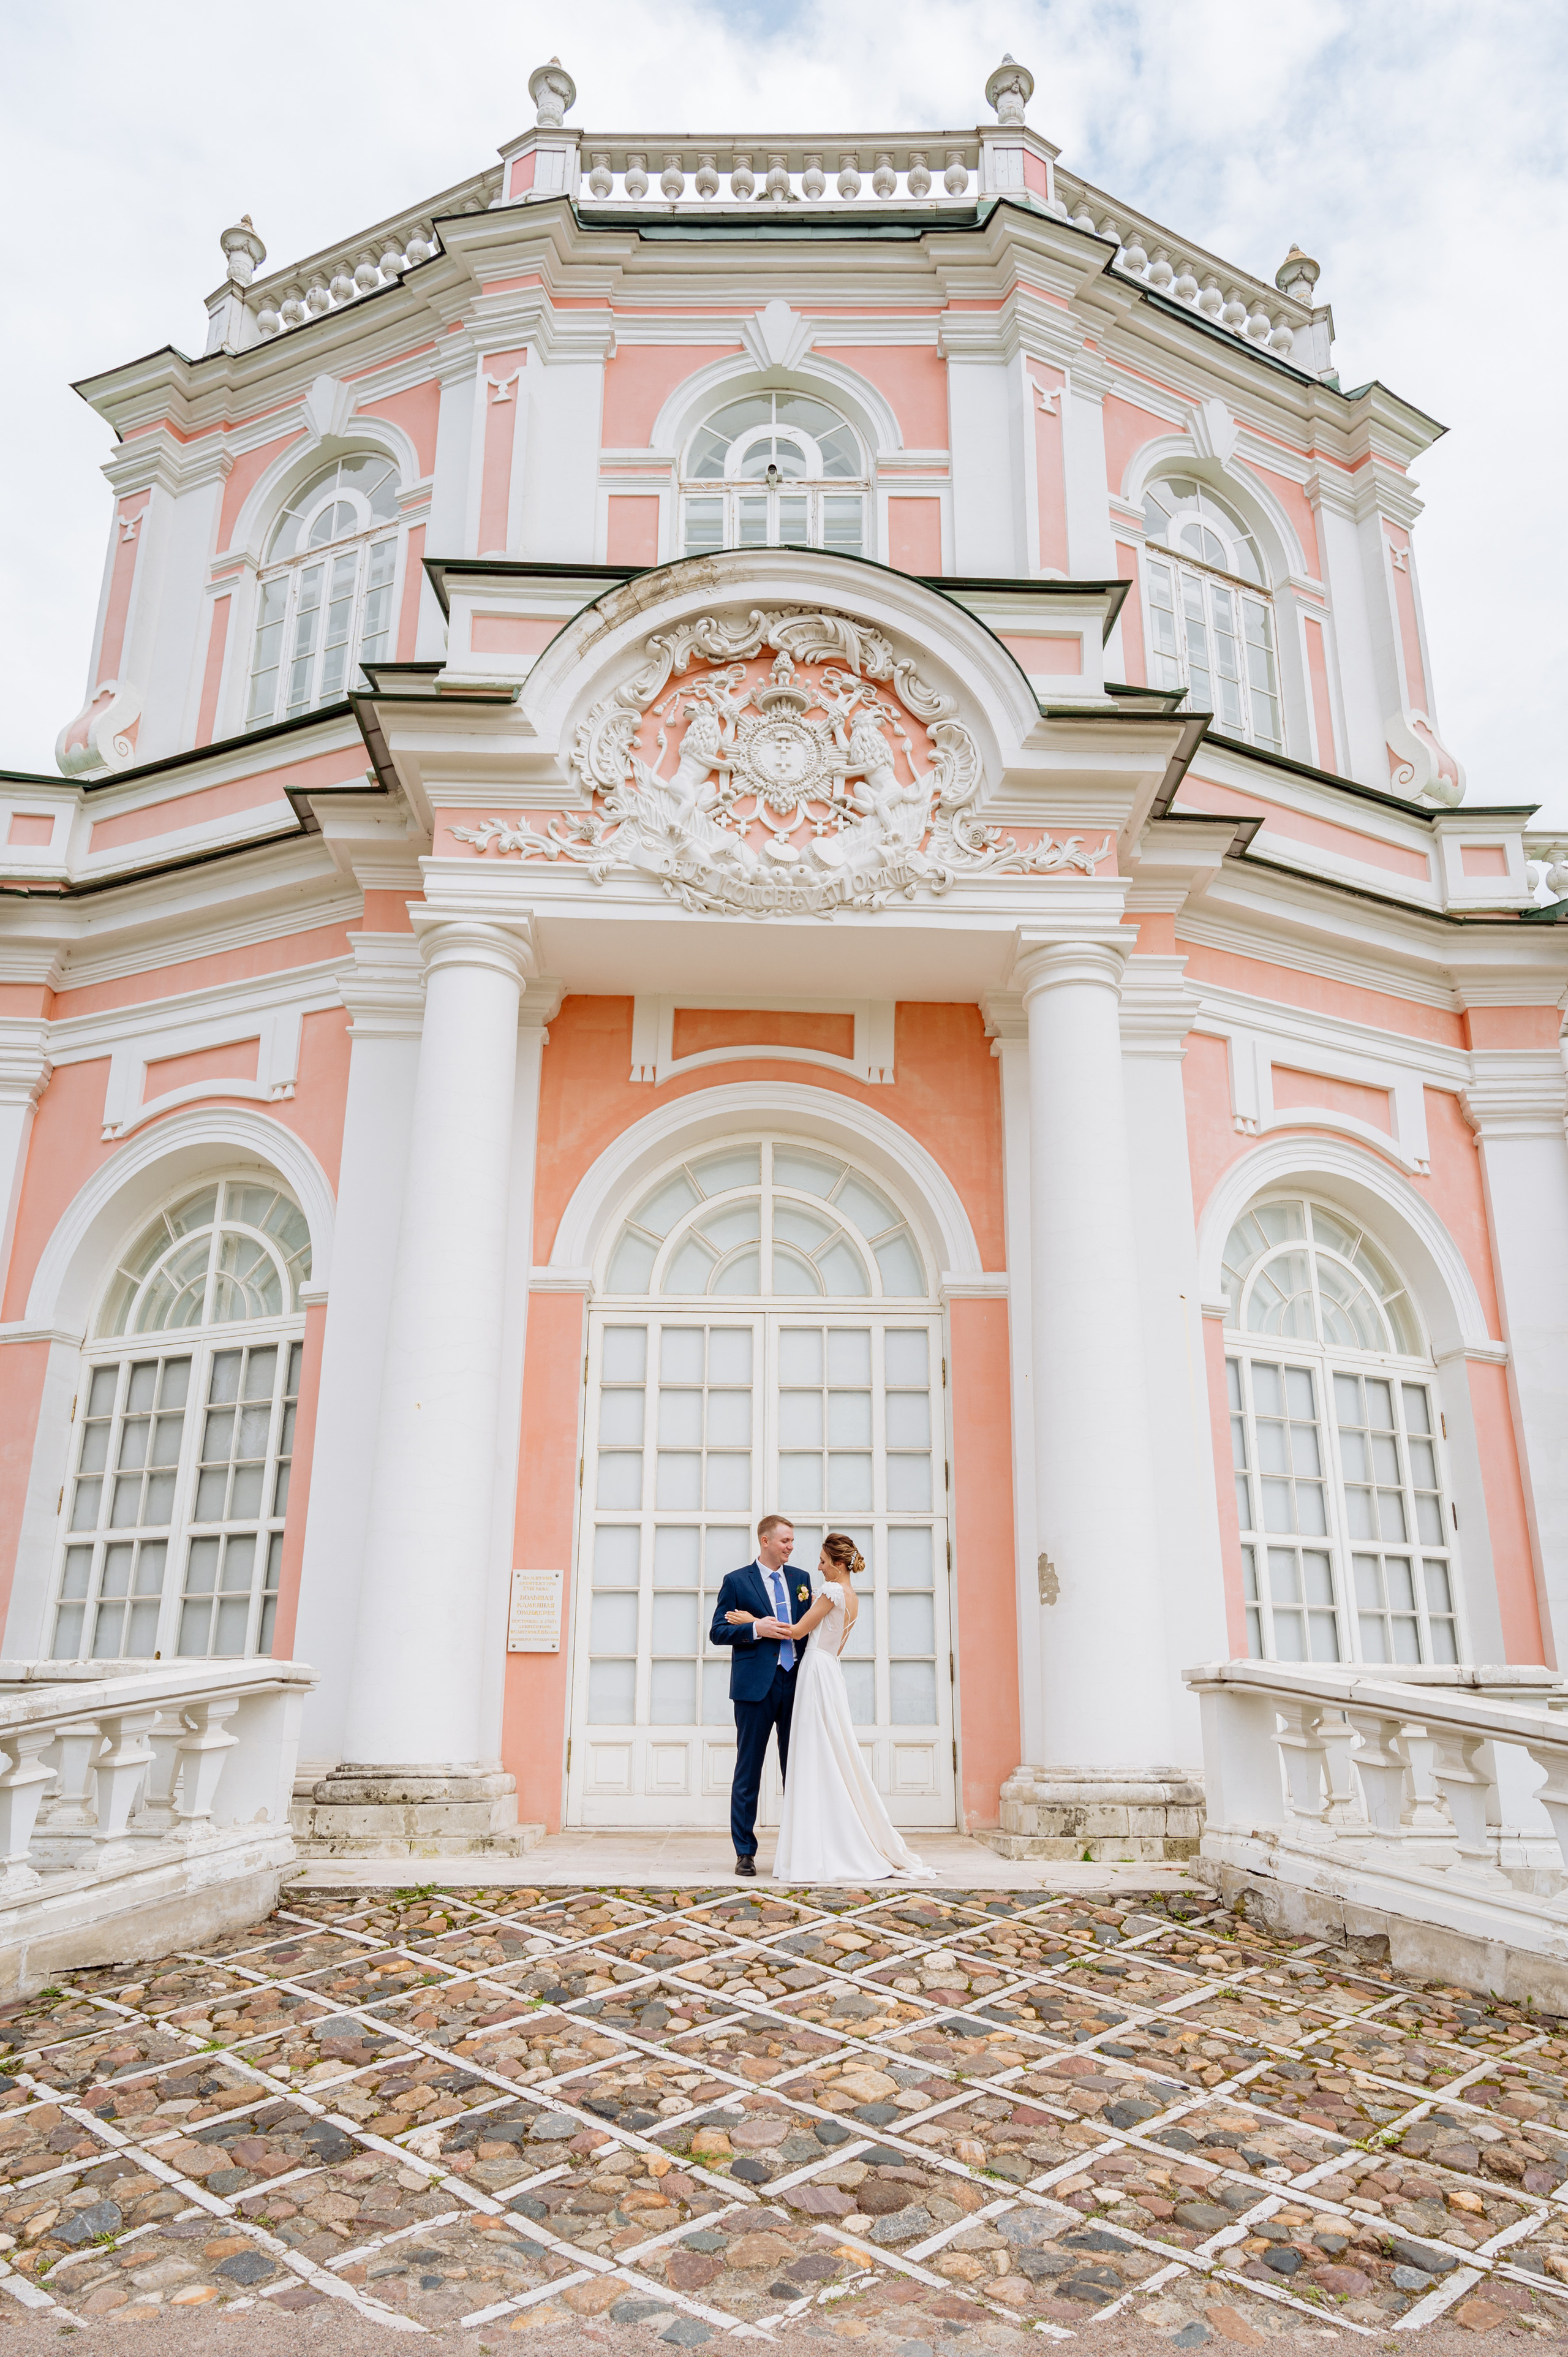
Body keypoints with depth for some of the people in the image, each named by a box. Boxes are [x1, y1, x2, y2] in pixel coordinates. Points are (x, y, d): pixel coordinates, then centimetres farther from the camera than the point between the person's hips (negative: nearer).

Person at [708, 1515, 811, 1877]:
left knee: (797, 1769, 8)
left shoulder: (801, 1579, 13)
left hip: (796, 1683, 4)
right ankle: (745, 1853, 11)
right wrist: (755, 1628, -17)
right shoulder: (736, 1581, 1)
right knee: (748, 1770, 3)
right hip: (756, 1685, -4)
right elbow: (718, 1631, -3)